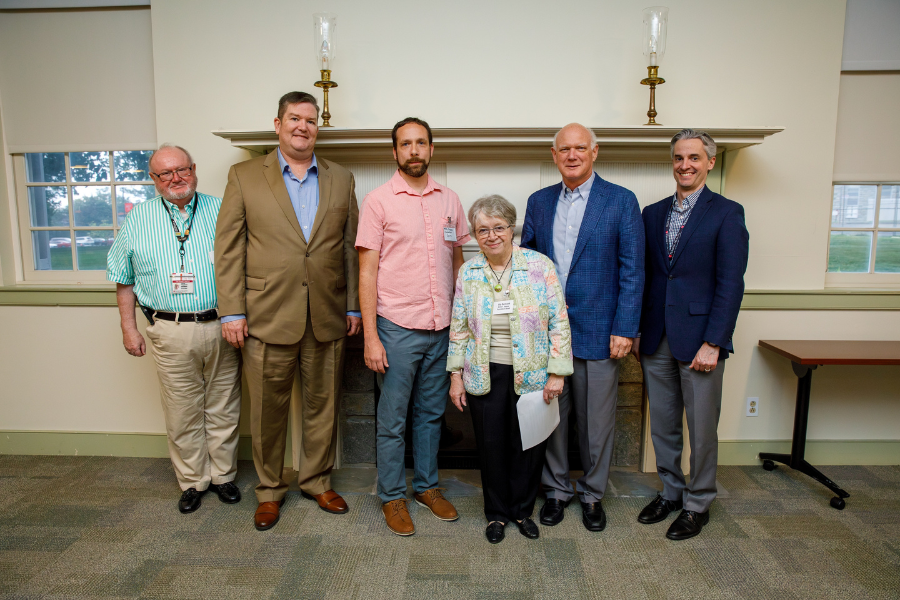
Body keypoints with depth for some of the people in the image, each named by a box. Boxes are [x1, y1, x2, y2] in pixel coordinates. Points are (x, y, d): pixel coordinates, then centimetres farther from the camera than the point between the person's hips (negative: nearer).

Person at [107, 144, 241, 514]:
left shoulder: (221, 210, 5)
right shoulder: (137, 219, 7)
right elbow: (124, 279, 12)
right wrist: (128, 328, 7)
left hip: (222, 327, 0)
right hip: (172, 333, 0)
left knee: (223, 409, 10)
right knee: (182, 413, 8)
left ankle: (223, 475, 27)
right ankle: (193, 481, 26)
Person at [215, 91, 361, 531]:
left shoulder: (341, 180, 9)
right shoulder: (244, 177, 3)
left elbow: (350, 248, 9)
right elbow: (228, 249, 0)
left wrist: (354, 306, 6)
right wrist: (231, 311, -6)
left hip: (327, 319, 2)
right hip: (267, 318, -2)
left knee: (322, 406, 13)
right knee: (268, 410, 9)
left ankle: (317, 482, 33)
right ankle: (269, 490, 29)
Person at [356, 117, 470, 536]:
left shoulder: (449, 200, 8)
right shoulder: (379, 201, -5)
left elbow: (458, 262, 13)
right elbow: (367, 272, -7)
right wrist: (370, 336, -12)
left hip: (442, 328, 4)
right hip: (397, 328, -4)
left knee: (431, 413, 16)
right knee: (392, 419, 7)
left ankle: (427, 486, 33)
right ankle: (392, 497, 24)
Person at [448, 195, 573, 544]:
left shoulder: (540, 267, -6)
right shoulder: (468, 273, 2)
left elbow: (559, 323, -4)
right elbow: (459, 328, 6)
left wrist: (557, 372, -8)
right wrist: (456, 376, 4)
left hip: (531, 375, -1)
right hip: (485, 375, 1)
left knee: (529, 443, 9)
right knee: (491, 444, 8)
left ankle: (523, 509, 33)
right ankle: (496, 513, 30)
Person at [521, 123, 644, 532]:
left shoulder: (621, 201, -2)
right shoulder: (539, 202, 9)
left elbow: (632, 271, -5)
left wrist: (624, 329, -11)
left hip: (597, 331, -3)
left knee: (596, 420, 9)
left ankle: (593, 494, 30)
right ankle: (556, 490, 31)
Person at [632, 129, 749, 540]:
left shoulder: (727, 213, -5)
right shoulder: (652, 213, 10)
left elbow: (730, 284, -10)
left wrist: (712, 343, -15)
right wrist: (637, 331, 8)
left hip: (700, 340, -4)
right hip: (656, 340, 5)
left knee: (701, 428, 8)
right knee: (662, 425, 15)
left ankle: (697, 503, 26)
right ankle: (670, 491, 34)